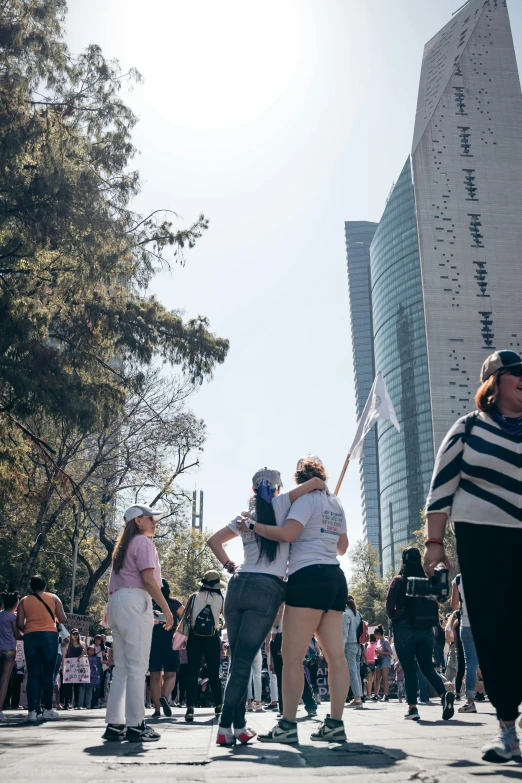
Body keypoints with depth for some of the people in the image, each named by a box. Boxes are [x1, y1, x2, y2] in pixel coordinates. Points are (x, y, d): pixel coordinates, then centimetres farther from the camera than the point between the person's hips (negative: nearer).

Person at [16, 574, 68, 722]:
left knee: (33, 675, 2)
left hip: (30, 638, 1)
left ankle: (32, 710, -5)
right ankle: (47, 710, 8)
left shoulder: (24, 601, 9)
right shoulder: (53, 598, 6)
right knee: (48, 674, 5)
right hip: (49, 636, -1)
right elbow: (63, 619, 3)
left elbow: (20, 624, 2)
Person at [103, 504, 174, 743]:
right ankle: (135, 725, -7)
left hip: (116, 602, 9)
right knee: (137, 666, -7)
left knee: (121, 668, 8)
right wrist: (166, 609, -10)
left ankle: (114, 724, 8)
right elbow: (148, 579, -12)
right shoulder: (143, 542, -3)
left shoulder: (124, 546, 24)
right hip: (135, 601, -9)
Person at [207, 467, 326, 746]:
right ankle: (226, 727, -5)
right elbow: (315, 481, -4)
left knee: (238, 659, 9)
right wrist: (327, 494, 15)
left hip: (238, 585, 4)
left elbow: (213, 541, 20)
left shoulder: (246, 515, 17)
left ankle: (238, 725, 9)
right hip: (267, 589, -4)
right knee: (243, 661, -4)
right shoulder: (281, 504, 4)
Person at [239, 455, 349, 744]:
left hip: (309, 578, -9)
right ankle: (335, 723, 6)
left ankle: (288, 725, -6)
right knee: (336, 655, 4)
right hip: (335, 579, 9)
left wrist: (253, 525, -11)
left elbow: (286, 533, -20)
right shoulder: (336, 504, 19)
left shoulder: (307, 498, -5)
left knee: (292, 657, -7)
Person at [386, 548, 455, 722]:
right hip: (426, 629, 3)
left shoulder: (398, 581, -6)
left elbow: (390, 606, -5)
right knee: (428, 667, 10)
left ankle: (412, 708, 0)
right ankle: (444, 695, -12)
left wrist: (395, 619, 14)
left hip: (405, 629, -3)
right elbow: (434, 605, 9)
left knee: (409, 669, 2)